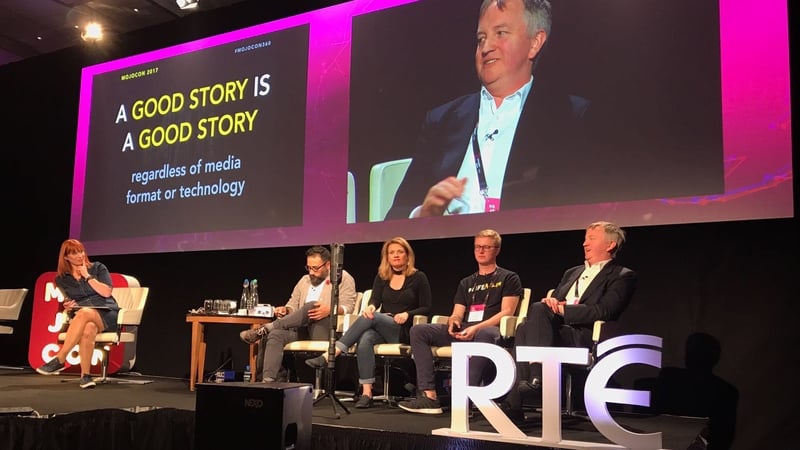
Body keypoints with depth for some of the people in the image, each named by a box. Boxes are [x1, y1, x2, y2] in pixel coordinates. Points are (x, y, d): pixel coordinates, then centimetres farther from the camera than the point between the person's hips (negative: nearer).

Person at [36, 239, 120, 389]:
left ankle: (59, 360, -38)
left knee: (84, 313, -39)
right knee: (88, 329, -39)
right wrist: (68, 306, -2)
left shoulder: (98, 268, 9)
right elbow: (68, 303, 22)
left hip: (107, 313, -1)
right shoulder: (61, 279, 14)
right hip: (80, 317, 1)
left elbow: (106, 292, -3)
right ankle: (85, 375, -39)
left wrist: (87, 276, -4)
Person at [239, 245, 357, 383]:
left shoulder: (343, 278, 6)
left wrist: (330, 310, -26)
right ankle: (268, 380, -34)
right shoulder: (304, 280, 25)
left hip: (326, 330, -5)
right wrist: (286, 310, -2)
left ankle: (265, 329, -27)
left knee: (312, 306, -34)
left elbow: (348, 306, -6)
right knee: (275, 335, -25)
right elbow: (293, 304, 22)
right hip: (302, 329, 5)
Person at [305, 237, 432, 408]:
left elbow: (426, 308, 1)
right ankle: (366, 393, -38)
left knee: (371, 318, -33)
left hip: (404, 331, -3)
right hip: (382, 329, 3)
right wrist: (370, 307, -26)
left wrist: (407, 314, -18)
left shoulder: (419, 277, 3)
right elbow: (375, 299, -1)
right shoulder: (382, 277, 13)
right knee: (365, 339, -34)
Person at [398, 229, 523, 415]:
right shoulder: (466, 283, 27)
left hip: (490, 329, -5)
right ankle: (429, 396, -27)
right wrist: (453, 322, -7)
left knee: (485, 334, -43)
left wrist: (477, 328, -17)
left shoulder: (508, 278, 11)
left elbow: (507, 312, -2)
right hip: (463, 332, 5)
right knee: (418, 330, -16)